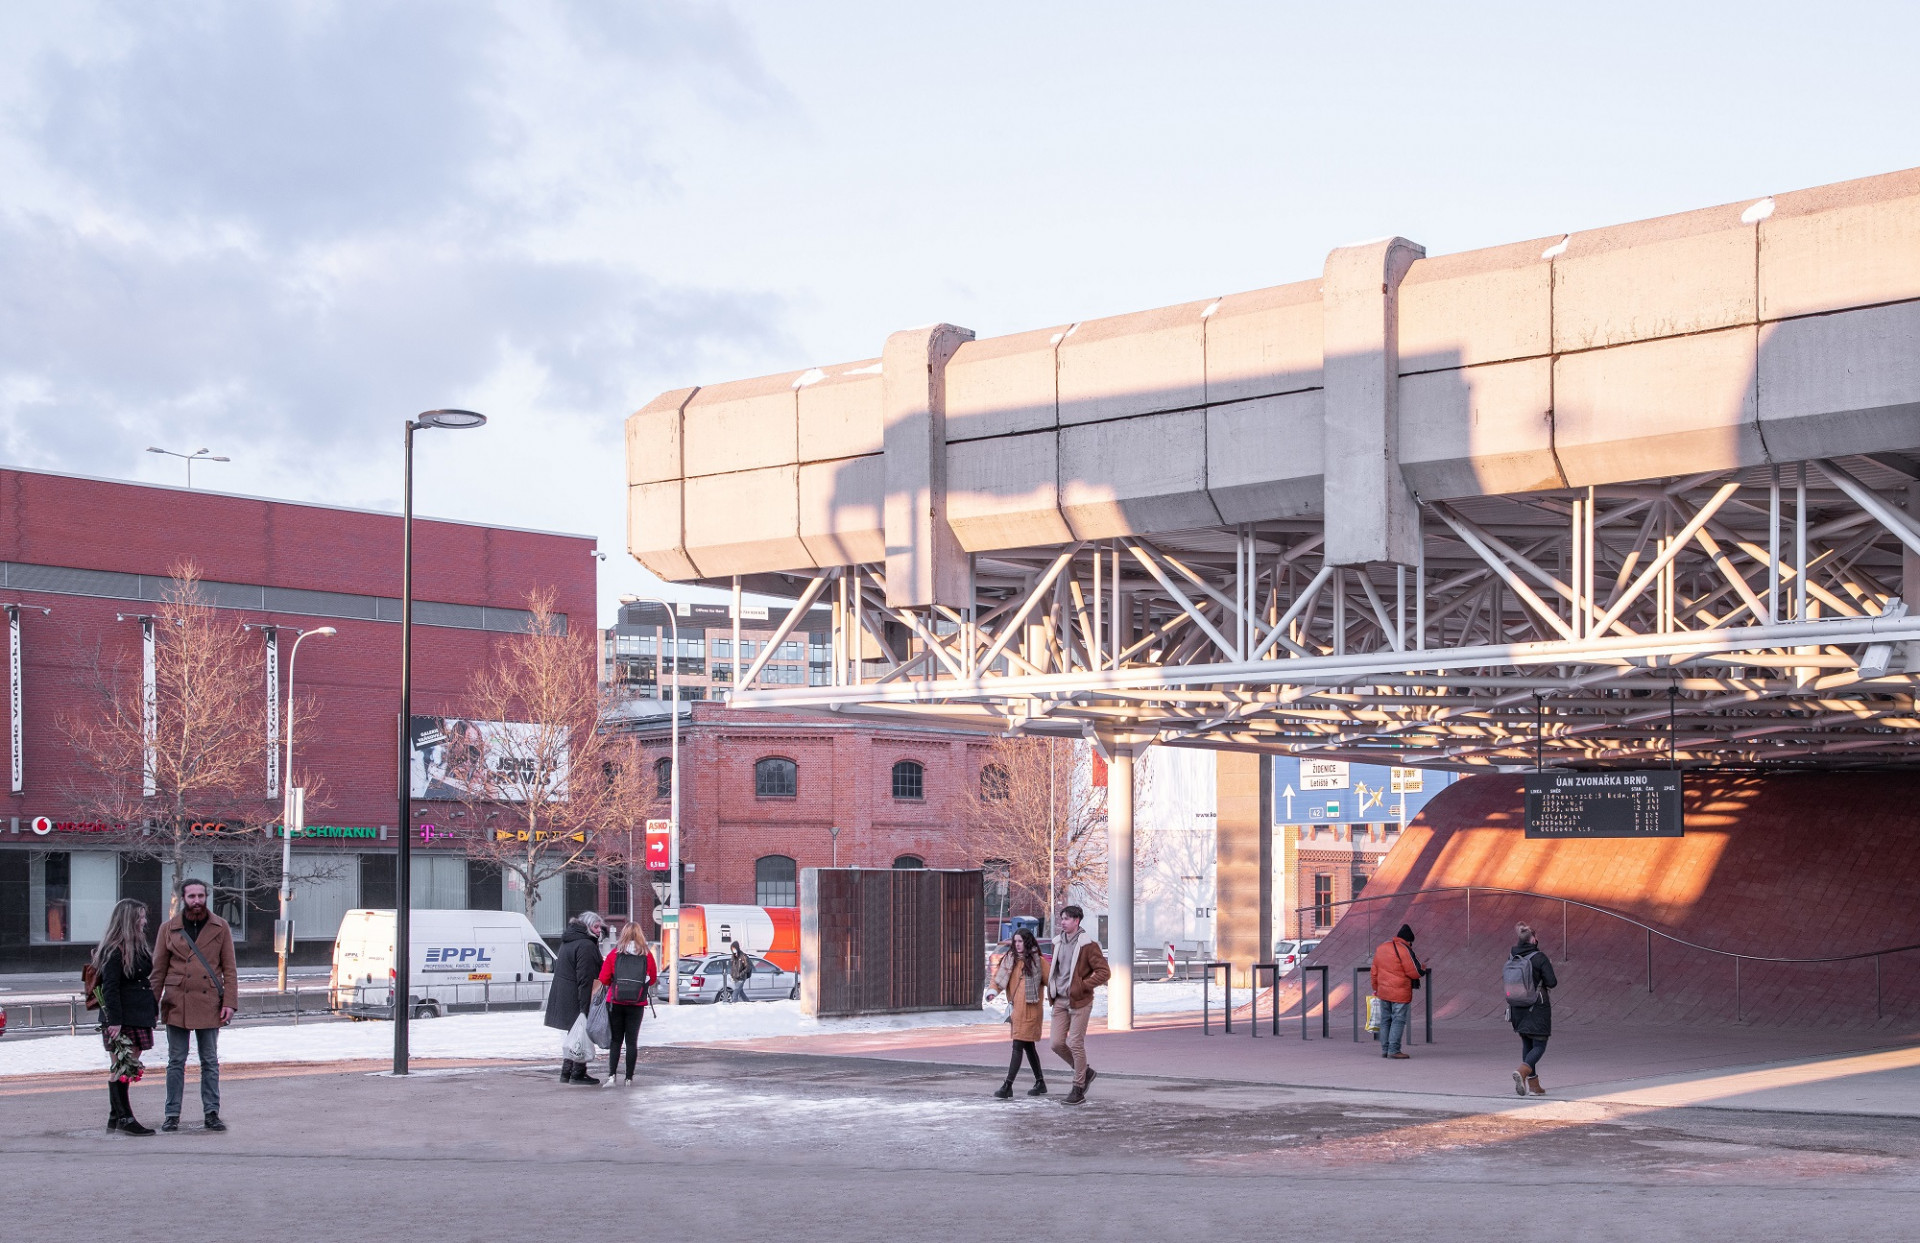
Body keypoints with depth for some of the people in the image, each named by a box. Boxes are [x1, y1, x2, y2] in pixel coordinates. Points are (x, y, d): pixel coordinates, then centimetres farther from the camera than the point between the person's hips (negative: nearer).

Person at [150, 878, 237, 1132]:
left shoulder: (220, 928, 4)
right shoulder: (169, 929, 4)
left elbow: (229, 969, 4)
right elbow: (158, 970, 6)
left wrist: (229, 1003, -5)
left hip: (209, 1005, 0)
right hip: (176, 1004, 0)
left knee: (210, 1062, 6)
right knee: (176, 1061, 5)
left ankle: (211, 1113, 12)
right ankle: (172, 1115, 10)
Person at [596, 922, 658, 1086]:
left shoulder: (615, 953, -3)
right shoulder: (647, 955, -2)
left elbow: (604, 978, -2)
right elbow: (652, 979, 6)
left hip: (615, 1003, 0)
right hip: (637, 1004, 0)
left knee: (616, 1040, 6)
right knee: (632, 1040, 7)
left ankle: (611, 1075, -6)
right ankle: (629, 1078, 6)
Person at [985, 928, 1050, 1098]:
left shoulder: (1038, 960, -6)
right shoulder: (1010, 959, 10)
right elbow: (999, 976, 6)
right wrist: (992, 990, -11)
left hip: (1030, 1009, -7)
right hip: (1017, 1008, 7)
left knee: (1018, 1046, -11)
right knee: (1028, 1046, 16)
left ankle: (1008, 1086, -13)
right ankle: (1040, 1083, 29)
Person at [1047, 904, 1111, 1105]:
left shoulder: (1087, 945, -11)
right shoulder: (1058, 943, 10)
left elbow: (1104, 972, -13)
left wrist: (1081, 986, -15)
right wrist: (1052, 985, 10)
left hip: (1079, 1001, -7)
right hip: (1060, 1001, 7)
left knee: (1076, 1043, -5)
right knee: (1057, 1044, 2)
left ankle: (1078, 1088, 6)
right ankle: (1086, 1072, 22)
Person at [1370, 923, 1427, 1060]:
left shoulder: (1381, 947, 11)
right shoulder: (1404, 950, -14)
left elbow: (1374, 971, 17)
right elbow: (1414, 972, -14)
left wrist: (1375, 988, 26)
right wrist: (1423, 970, 8)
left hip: (1383, 991, 7)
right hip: (1400, 992, -7)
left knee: (1385, 1020, 13)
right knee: (1398, 1020, -4)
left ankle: (1385, 1049, 16)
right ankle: (1394, 1050, -8)